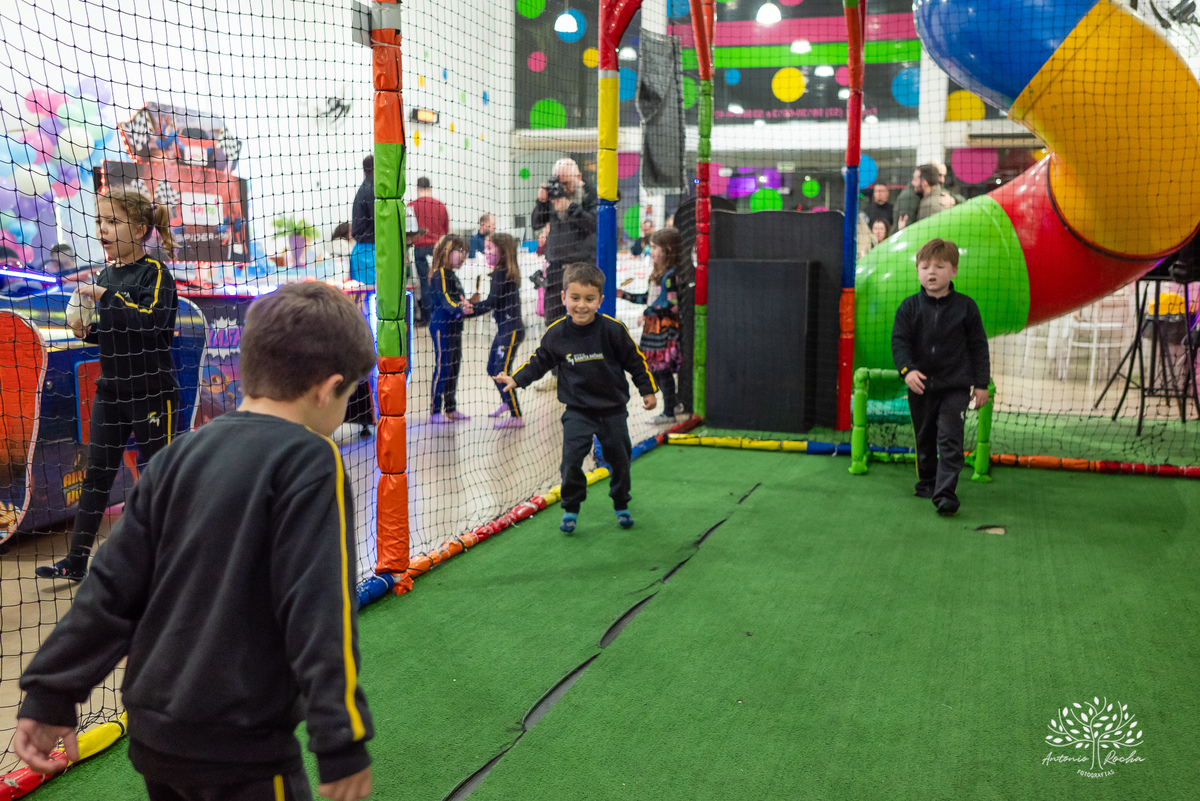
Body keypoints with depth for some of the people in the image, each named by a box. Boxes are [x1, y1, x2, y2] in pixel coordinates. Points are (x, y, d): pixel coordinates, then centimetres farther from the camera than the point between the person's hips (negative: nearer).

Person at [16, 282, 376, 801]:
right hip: (241, 754, -7)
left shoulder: (183, 454, 3)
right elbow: (317, 609, -21)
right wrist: (341, 743, -18)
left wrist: (51, 695, 9)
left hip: (153, 733, 7)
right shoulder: (310, 462, -15)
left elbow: (113, 585, 4)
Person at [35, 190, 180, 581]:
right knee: (96, 475, 10)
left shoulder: (156, 273, -10)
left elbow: (152, 321, -26)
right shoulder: (106, 274, 10)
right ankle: (76, 560, 17)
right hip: (111, 390, 7)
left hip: (152, 391, -7)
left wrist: (106, 296, -26)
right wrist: (86, 331, -1)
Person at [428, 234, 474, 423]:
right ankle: (435, 412, -4)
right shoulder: (439, 274, -13)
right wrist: (459, 309, -44)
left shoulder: (452, 276, 18)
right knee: (442, 368, -8)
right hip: (441, 327, -10)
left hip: (454, 327, 10)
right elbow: (445, 299, -29)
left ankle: (450, 409, 24)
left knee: (454, 368, 14)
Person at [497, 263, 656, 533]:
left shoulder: (613, 330, -14)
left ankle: (621, 505, 36)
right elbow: (540, 361, 5)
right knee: (571, 459, -12)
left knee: (619, 459, 12)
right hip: (577, 411, 0)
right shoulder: (557, 333, -10)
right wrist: (515, 379, -4)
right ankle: (571, 508, 10)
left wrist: (648, 390, 3)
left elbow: (634, 360, -2)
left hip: (613, 409, 0)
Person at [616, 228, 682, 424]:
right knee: (655, 369, 13)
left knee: (663, 369, -5)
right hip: (653, 328, 9)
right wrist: (624, 295, 23)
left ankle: (668, 413, 3)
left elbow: (673, 306, -21)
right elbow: (649, 298, 24)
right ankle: (671, 405, 25)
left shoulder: (671, 275, -15)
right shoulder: (658, 273, 14)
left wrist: (649, 312, -15)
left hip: (665, 329, -9)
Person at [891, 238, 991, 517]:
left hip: (955, 386, -2)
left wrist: (981, 383, 0)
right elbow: (899, 341, -5)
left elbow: (978, 345, 2)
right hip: (920, 386, 2)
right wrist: (907, 369, -24)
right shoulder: (909, 307, -2)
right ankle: (926, 483, 31)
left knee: (950, 439, -10)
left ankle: (945, 493, -12)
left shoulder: (965, 306, -2)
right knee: (924, 439, 15)